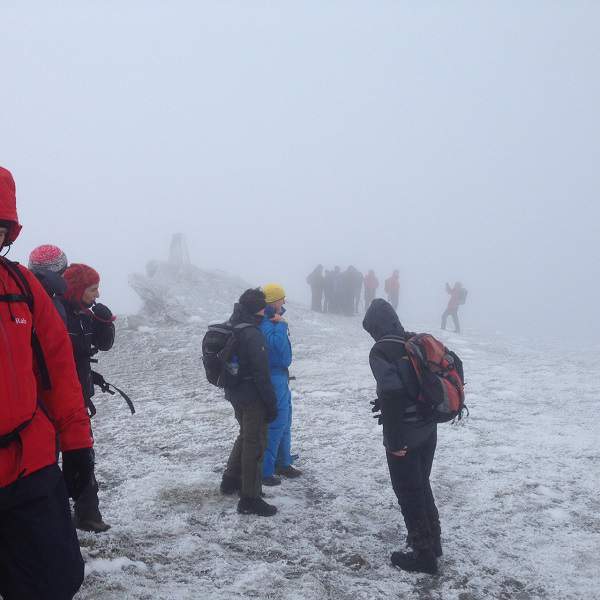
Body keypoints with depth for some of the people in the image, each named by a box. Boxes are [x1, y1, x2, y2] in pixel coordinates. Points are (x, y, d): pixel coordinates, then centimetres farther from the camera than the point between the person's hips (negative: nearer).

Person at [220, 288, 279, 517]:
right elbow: (261, 374, -22)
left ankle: (231, 480, 37)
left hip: (235, 393, 9)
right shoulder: (252, 335, -22)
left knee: (246, 436, 26)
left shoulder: (231, 328, 7)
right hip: (252, 397, -9)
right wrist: (271, 404, -15)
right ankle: (250, 499, 5)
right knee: (255, 443, 0)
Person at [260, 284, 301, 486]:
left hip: (280, 374, 11)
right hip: (273, 376, -11)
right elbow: (278, 344, -33)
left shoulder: (271, 320, 10)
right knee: (276, 423, -6)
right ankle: (264, 470, 1)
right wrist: (280, 324, -23)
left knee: (284, 421, 20)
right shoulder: (264, 324, -21)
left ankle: (282, 463, 34)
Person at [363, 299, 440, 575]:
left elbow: (392, 393, -27)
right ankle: (432, 540, 37)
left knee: (408, 492, 8)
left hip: (404, 435, -7)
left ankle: (424, 555, 18)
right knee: (421, 485, 24)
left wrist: (394, 439, -20)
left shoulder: (381, 351, -16)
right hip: (428, 428, 8)